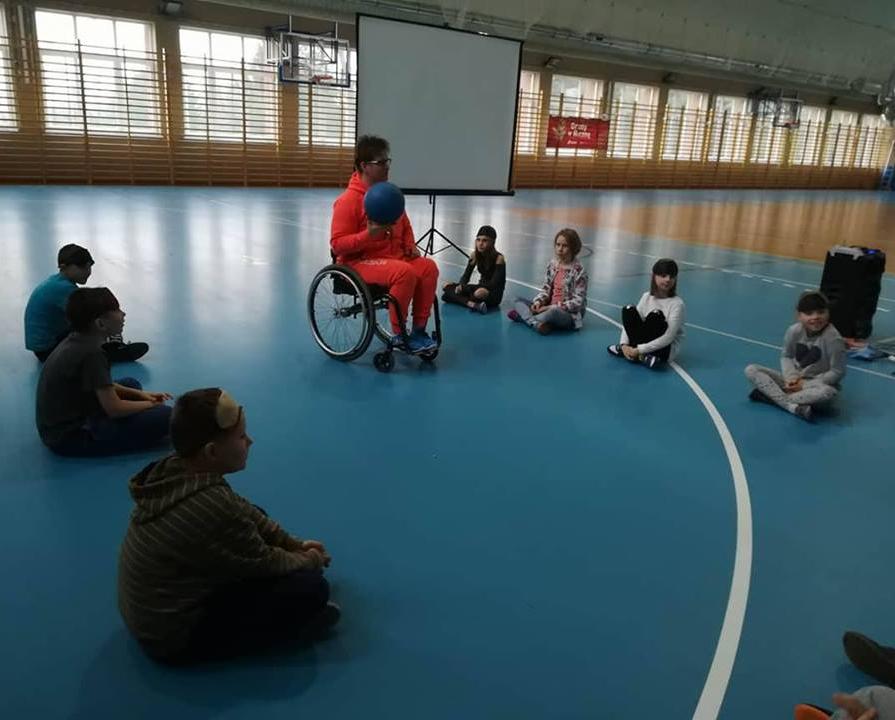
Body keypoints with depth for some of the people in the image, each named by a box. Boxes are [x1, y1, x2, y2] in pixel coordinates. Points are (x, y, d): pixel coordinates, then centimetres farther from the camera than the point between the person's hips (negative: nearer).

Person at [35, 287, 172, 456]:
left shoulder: (76, 340, 3)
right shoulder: (91, 353, -24)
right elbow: (114, 409, -21)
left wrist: (140, 395, 8)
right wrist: (151, 404, -4)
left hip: (65, 420, 10)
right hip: (69, 437, -10)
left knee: (131, 384, 22)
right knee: (164, 417, -20)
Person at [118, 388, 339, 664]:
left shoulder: (175, 468, -10)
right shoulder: (213, 507, -37)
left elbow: (241, 510, 4)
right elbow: (264, 563, -19)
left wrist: (295, 544, 5)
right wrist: (309, 560, 1)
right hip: (174, 636, -9)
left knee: (257, 519, 15)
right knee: (310, 586, -14)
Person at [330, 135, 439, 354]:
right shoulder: (348, 200, -14)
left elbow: (405, 226, 24)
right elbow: (337, 245, -17)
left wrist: (410, 245, 4)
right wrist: (369, 235, -30)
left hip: (394, 257, 7)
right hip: (359, 262, -7)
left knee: (428, 267, -17)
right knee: (405, 272, -32)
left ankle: (418, 330, -10)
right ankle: (399, 335, -17)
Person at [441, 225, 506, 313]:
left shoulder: (499, 258, -19)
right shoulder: (475, 255, -3)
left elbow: (494, 284, -25)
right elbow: (466, 275, -1)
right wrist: (460, 285, -27)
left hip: (495, 294, -7)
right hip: (481, 288, 7)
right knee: (448, 287, -13)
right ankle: (473, 304, -32)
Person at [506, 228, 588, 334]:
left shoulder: (579, 271, -14)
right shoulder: (553, 264, 5)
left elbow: (578, 302, -17)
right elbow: (546, 289, 9)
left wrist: (552, 307, -20)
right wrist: (538, 302, -13)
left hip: (570, 315, -7)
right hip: (550, 308, 8)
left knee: (553, 312, -41)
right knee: (518, 301, -2)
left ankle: (524, 316, -19)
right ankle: (536, 324, -29)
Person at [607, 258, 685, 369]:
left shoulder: (677, 303, -18)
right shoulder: (647, 297, -2)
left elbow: (668, 338, -24)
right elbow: (630, 321, -3)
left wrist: (639, 350, -27)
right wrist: (624, 344, -21)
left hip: (666, 349, -5)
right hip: (646, 342, 5)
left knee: (655, 315, -30)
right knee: (628, 310, -15)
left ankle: (640, 354, -17)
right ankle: (642, 356, -17)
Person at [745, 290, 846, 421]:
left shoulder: (833, 339, -20)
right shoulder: (794, 331, -10)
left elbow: (837, 372, -15)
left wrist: (806, 385, -17)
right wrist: (791, 377, -16)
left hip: (818, 383, -4)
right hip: (794, 380, 4)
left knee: (828, 392, -42)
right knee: (751, 370, -15)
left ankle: (771, 394, -28)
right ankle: (794, 407, -31)